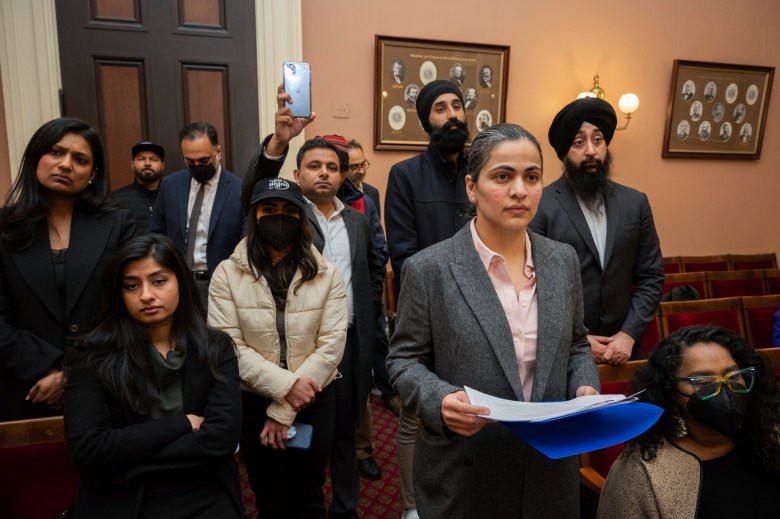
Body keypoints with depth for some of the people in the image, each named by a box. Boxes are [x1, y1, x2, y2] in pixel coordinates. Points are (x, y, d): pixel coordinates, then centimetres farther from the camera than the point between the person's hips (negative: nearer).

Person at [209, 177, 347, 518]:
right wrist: (285, 385, -21)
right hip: (253, 403, 0)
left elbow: (332, 344, -11)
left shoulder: (328, 275, -6)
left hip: (313, 401, 1)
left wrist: (283, 411, -14)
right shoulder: (227, 274, -7)